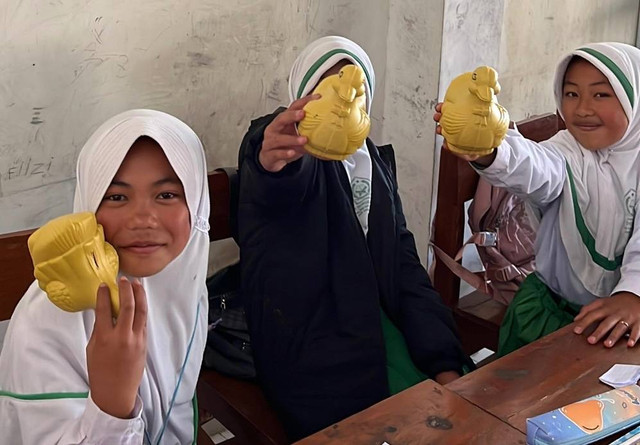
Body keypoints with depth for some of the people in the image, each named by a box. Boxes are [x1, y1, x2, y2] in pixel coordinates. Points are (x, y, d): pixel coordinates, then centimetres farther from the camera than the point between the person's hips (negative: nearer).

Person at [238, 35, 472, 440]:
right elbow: (276, 185, -31)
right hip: (306, 339, -5)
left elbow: (402, 258, 6)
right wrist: (273, 160, -58)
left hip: (372, 321, 5)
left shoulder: (376, 160, 12)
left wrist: (444, 359, -6)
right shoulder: (286, 142, -5)